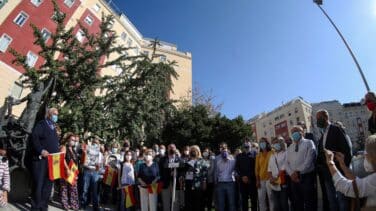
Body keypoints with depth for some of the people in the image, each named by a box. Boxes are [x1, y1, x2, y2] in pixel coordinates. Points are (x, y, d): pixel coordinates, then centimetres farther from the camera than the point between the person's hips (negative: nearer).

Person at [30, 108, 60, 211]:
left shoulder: (54, 128, 19)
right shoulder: (41, 124, -2)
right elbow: (34, 138, -14)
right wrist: (41, 150, -23)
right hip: (41, 159, -7)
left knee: (48, 184, 10)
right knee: (38, 184, -2)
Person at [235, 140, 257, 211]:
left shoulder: (254, 154, 7)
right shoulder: (239, 156, 16)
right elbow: (237, 168, 9)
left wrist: (249, 177, -7)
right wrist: (242, 176, -5)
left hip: (252, 180, -2)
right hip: (242, 180, 2)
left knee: (254, 198, -1)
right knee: (244, 199, 4)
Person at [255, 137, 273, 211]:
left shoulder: (271, 153, -1)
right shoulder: (258, 156, 11)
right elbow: (256, 168, 8)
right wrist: (257, 180, 2)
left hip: (269, 179, -4)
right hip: (261, 180, 4)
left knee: (271, 198, 0)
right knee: (261, 199, 8)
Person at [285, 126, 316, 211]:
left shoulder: (309, 143, 2)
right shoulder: (290, 147, 17)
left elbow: (309, 160, -11)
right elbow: (287, 163, 9)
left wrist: (298, 171, -13)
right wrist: (291, 173, -9)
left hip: (307, 177, -5)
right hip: (294, 178, 5)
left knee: (309, 203, 2)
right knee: (297, 203, 12)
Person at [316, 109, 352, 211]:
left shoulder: (336, 129, -10)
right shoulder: (322, 133, 11)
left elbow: (347, 150, -15)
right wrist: (320, 167, 4)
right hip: (326, 173, 7)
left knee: (341, 199, 3)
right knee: (331, 199, 15)